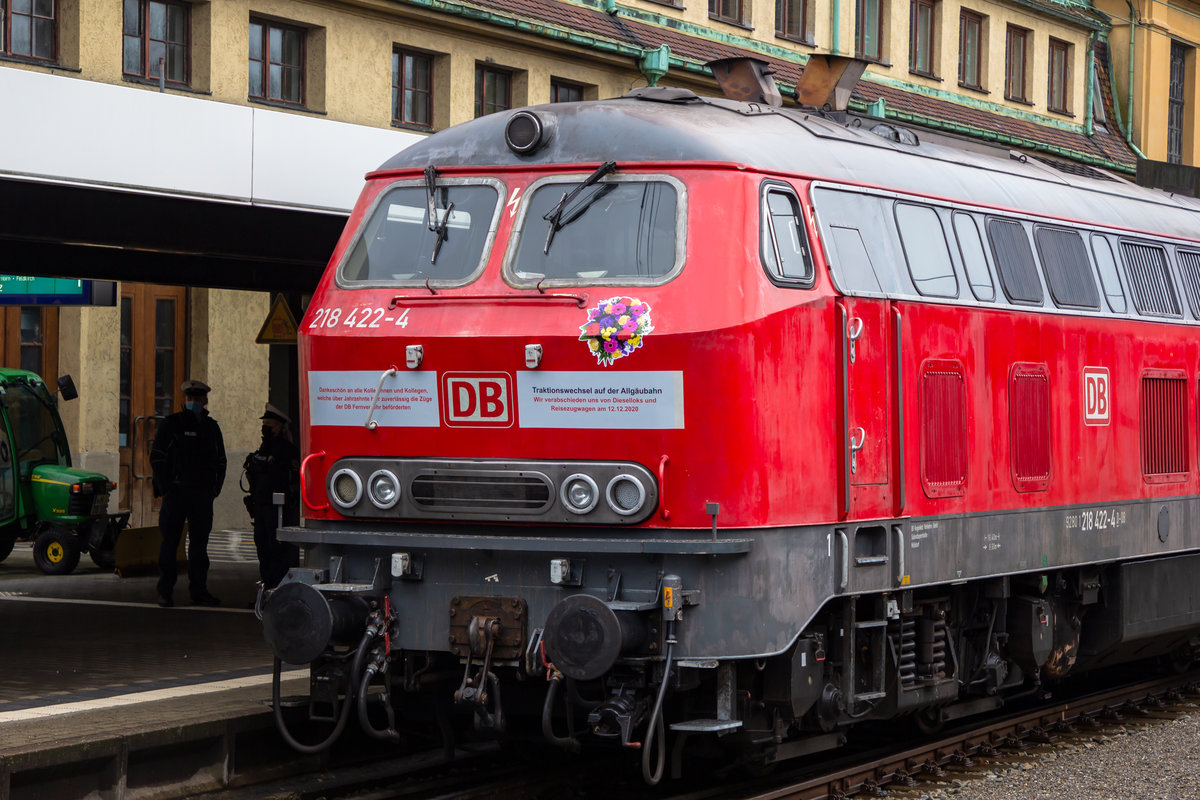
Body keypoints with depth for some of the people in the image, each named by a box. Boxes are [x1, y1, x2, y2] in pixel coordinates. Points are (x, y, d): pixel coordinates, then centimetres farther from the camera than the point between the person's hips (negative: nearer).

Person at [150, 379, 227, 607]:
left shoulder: (211, 427, 13)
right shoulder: (172, 424, 0)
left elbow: (220, 462, 20)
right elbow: (157, 458, -2)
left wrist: (214, 490, 9)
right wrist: (165, 489, -9)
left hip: (203, 494, 4)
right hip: (176, 492, -4)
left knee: (200, 542, 6)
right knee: (170, 542, -3)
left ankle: (199, 590, 11)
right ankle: (165, 591, 1)